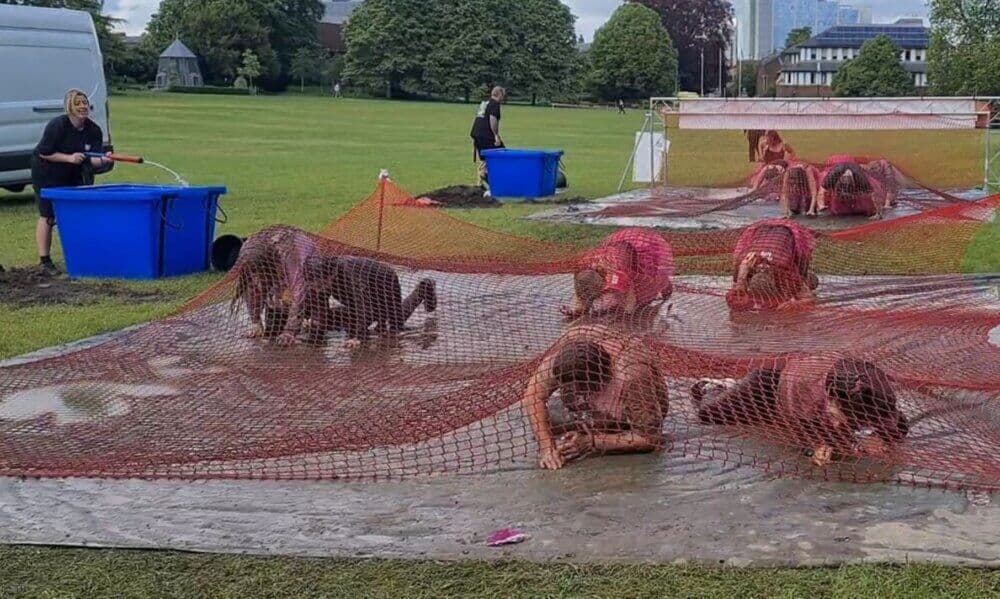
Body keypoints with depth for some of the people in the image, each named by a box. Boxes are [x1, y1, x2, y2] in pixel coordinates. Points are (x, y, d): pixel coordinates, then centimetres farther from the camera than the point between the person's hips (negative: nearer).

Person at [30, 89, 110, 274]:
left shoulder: (94, 130, -9)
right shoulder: (57, 126, -23)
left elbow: (93, 159, -15)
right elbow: (44, 153, -20)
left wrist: (103, 160, -38)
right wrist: (69, 158, -29)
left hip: (72, 175, 5)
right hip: (46, 174, -5)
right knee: (47, 216, -6)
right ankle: (44, 260, -1)